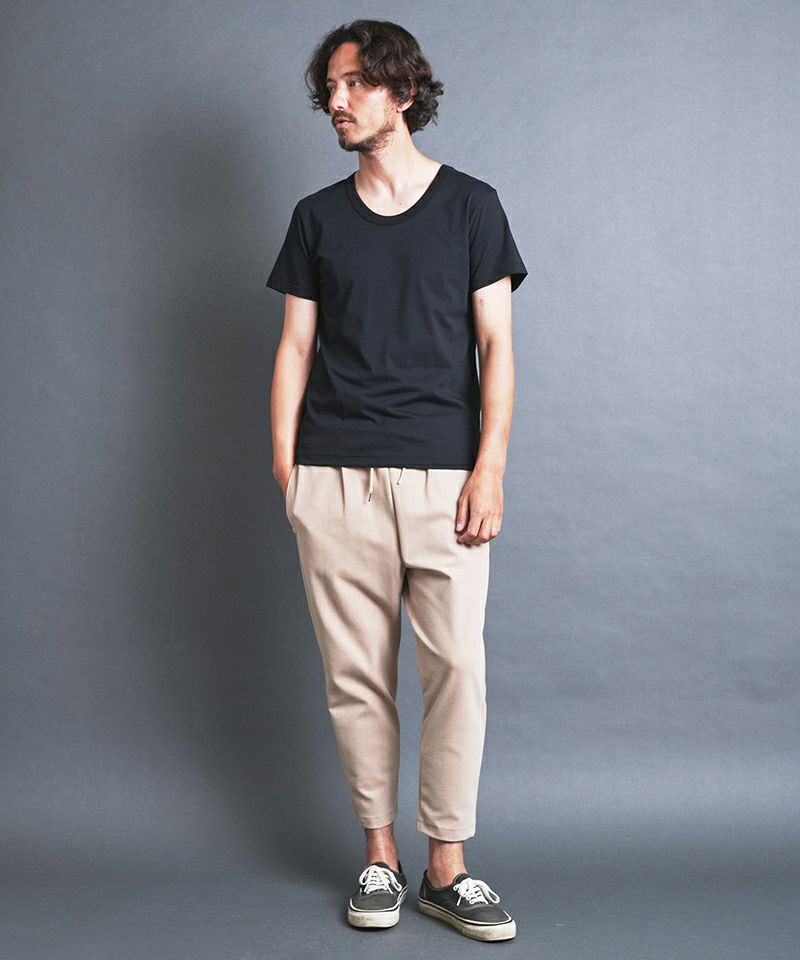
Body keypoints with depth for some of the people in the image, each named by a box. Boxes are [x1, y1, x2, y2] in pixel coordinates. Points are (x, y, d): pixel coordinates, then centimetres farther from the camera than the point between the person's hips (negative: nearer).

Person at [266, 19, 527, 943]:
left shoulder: (470, 204, 8)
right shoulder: (316, 217, 14)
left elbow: (496, 347, 4)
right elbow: (295, 347, 12)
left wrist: (489, 468, -6)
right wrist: (283, 458, 1)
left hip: (443, 474, -1)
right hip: (332, 477, 2)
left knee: (457, 665, -5)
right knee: (355, 673, 4)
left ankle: (446, 865, 7)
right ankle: (378, 855, 17)